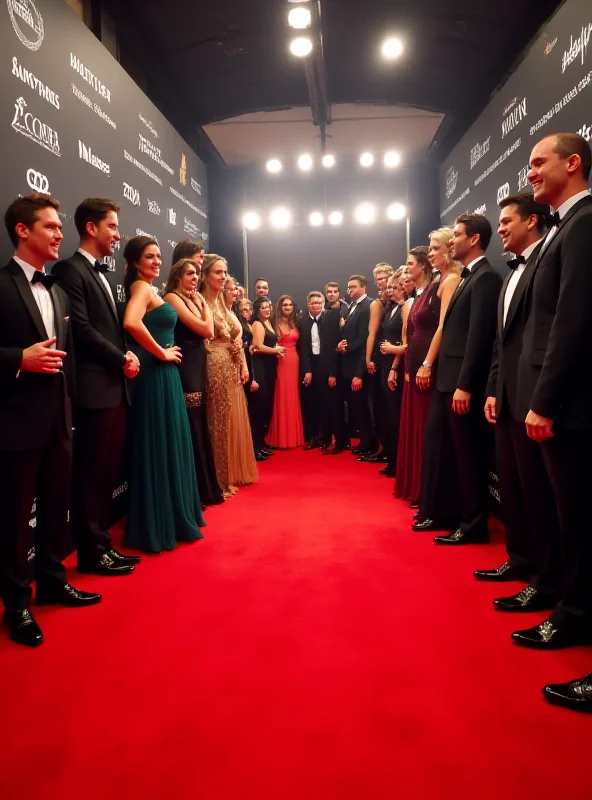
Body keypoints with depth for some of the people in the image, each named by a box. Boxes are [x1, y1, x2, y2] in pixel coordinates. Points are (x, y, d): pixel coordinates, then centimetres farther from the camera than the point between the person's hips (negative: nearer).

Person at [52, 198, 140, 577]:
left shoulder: (102, 275, 20)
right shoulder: (70, 269, -7)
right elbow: (82, 330, -16)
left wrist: (127, 357, 1)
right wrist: (122, 360, -9)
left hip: (116, 387, 9)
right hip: (95, 389, -9)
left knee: (108, 472, 13)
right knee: (91, 473, 0)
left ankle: (102, 544, 23)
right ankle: (92, 552, 12)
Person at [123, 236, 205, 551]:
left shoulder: (147, 288, 18)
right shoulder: (141, 287, -11)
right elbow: (131, 323, -31)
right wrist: (161, 352, -20)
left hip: (163, 375, 10)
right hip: (156, 375, -10)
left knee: (168, 446, 15)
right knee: (160, 448, -3)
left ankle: (168, 518, 28)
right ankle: (157, 526, 8)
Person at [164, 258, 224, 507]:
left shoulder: (192, 300, 19)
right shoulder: (172, 297, -7)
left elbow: (208, 332, 9)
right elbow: (206, 329, -13)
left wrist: (200, 303, 6)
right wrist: (204, 305, 1)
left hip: (197, 368, 9)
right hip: (185, 369, -9)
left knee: (198, 429, 13)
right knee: (190, 431, -5)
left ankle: (202, 489, 23)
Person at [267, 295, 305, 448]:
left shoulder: (295, 323, 14)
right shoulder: (275, 323, 0)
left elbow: (299, 344, 10)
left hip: (294, 362, 4)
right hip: (280, 362, -4)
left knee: (293, 397, 8)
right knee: (281, 397, -1)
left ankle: (293, 436, 16)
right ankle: (281, 437, 6)